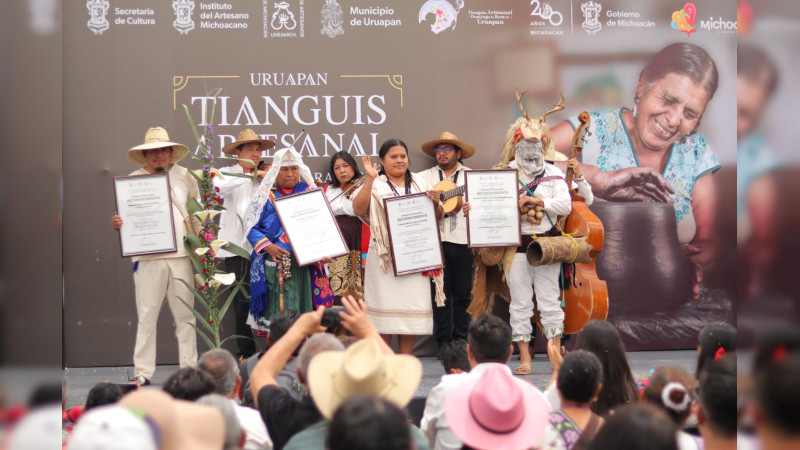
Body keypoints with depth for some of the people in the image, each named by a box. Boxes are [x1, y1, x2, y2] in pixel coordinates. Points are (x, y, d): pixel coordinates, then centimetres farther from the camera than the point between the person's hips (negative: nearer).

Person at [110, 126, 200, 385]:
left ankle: (189, 368, 14)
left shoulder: (184, 176, 13)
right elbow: (126, 217, 4)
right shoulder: (134, 180, 6)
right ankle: (142, 372, 3)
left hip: (181, 254, 2)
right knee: (147, 315, -2)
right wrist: (117, 224, -18)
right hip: (148, 257, -2)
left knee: (185, 314, 6)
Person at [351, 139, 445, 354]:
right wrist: (370, 178, -18)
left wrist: (436, 203, -4)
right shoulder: (375, 185, 4)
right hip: (385, 256, -3)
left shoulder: (420, 184, 15)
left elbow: (437, 217, 18)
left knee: (412, 306, 4)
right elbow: (358, 209, -13)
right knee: (385, 306, -5)